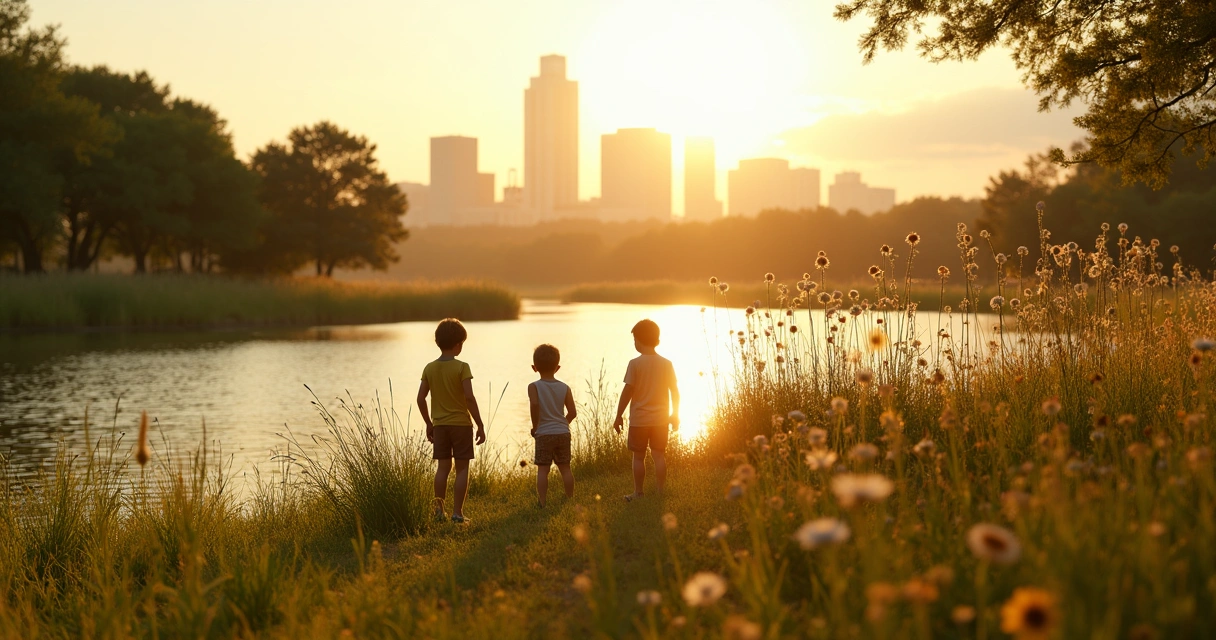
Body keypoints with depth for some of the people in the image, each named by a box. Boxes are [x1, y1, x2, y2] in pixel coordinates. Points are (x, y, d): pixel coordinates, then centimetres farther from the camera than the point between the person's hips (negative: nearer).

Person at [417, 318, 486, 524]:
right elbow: (469, 398, -17)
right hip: (461, 423, -4)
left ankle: (439, 509, 13)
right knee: (462, 468, 3)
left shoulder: (429, 368, 2)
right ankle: (457, 512, 1)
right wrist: (480, 425, -10)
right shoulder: (462, 367, -11)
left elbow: (421, 399, 2)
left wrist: (429, 424, 14)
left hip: (440, 424, 4)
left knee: (443, 467, 13)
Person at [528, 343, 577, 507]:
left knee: (542, 469, -1)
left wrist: (535, 426, -12)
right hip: (563, 432, 3)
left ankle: (542, 502, -4)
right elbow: (572, 412, 1)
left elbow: (534, 404, -25)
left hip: (544, 434, -3)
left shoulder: (534, 387, -6)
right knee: (565, 468, 11)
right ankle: (570, 499, 19)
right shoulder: (564, 388, 4)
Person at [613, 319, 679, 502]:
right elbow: (675, 391, 3)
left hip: (639, 419, -3)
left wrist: (619, 415, -3)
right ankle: (660, 492, 10)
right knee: (659, 455, 8)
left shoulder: (635, 364, -11)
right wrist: (675, 415, 15)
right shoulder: (666, 364, 0)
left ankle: (638, 493, 7)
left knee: (639, 456, 4)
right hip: (660, 419, 3)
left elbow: (627, 391, -11)